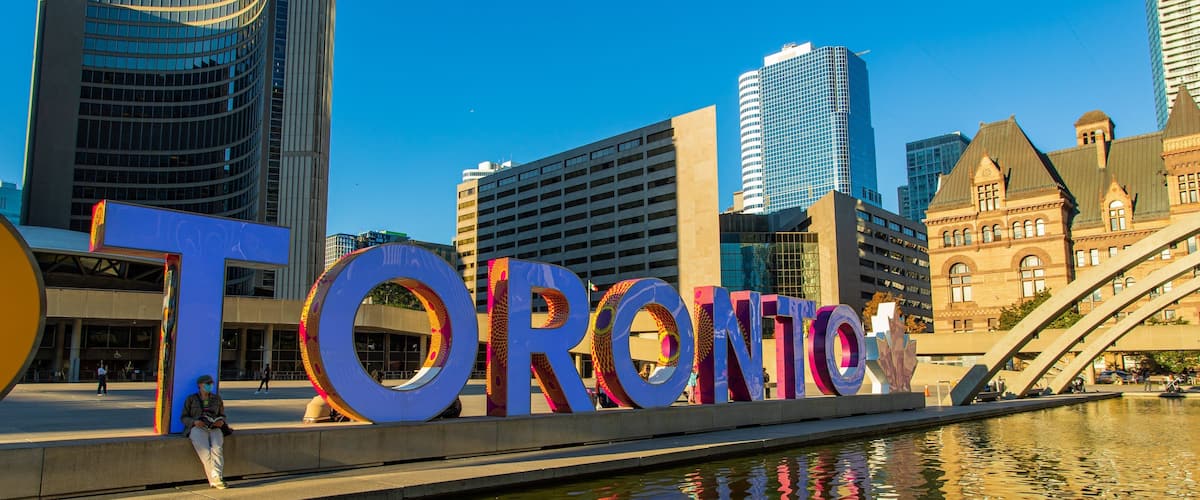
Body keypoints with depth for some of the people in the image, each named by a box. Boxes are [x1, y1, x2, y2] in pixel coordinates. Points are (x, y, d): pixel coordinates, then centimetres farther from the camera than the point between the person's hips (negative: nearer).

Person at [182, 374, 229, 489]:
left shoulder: (217, 398, 19)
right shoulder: (191, 399, 12)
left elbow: (222, 415, 23)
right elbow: (184, 417, 10)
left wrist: (221, 422, -2)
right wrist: (194, 422, -11)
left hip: (214, 428, 2)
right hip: (197, 428, -2)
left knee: (217, 448, -31)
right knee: (205, 451, -31)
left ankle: (217, 479, -40)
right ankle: (215, 479, -31)